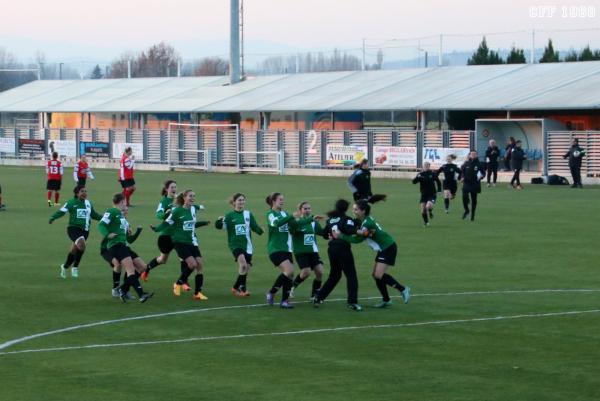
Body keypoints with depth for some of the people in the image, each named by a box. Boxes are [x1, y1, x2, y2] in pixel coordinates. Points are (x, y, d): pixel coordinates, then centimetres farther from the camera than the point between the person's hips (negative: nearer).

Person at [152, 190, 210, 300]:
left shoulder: (193, 209, 8)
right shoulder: (177, 211, -10)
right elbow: (167, 223, -9)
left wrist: (204, 223, 25)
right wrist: (156, 229, -23)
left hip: (192, 242, 6)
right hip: (180, 242, -6)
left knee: (200, 264, -5)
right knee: (192, 264, -20)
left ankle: (197, 293, 4)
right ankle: (178, 284, 4)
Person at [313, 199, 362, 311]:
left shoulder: (330, 220, 11)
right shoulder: (346, 219, -6)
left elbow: (325, 234, 15)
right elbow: (350, 230, -24)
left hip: (331, 249, 6)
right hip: (343, 248, -6)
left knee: (334, 275, 20)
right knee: (351, 275, -1)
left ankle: (319, 297, 18)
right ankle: (352, 302, -9)